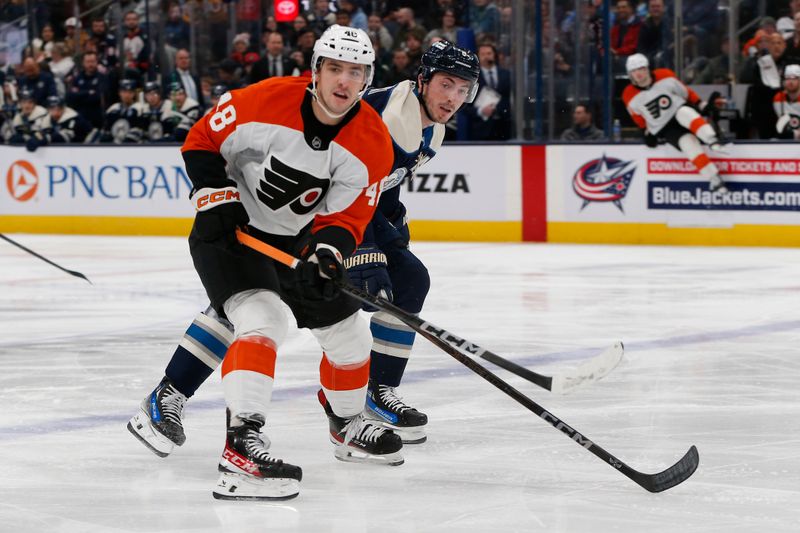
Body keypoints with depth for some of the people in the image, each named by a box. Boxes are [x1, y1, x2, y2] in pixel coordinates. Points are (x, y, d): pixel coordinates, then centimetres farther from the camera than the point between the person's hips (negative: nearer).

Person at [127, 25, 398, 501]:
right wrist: (216, 196, -20)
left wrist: (327, 254, -28)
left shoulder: (374, 143, -13)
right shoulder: (264, 102, -23)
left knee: (347, 331, 12)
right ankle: (242, 447, -36)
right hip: (229, 229, -6)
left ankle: (349, 426, 39)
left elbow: (347, 216, -10)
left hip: (294, 238, 6)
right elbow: (202, 141, -9)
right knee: (262, 319, -28)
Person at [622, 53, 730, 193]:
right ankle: (715, 180, -29)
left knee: (685, 113, -37)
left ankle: (713, 142, -50)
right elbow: (638, 116, 11)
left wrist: (702, 105, 2)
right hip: (664, 129, 0)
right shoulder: (630, 97, -8)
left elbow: (685, 92, 3)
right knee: (689, 144, -26)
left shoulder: (665, 77, -9)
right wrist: (647, 131, 9)